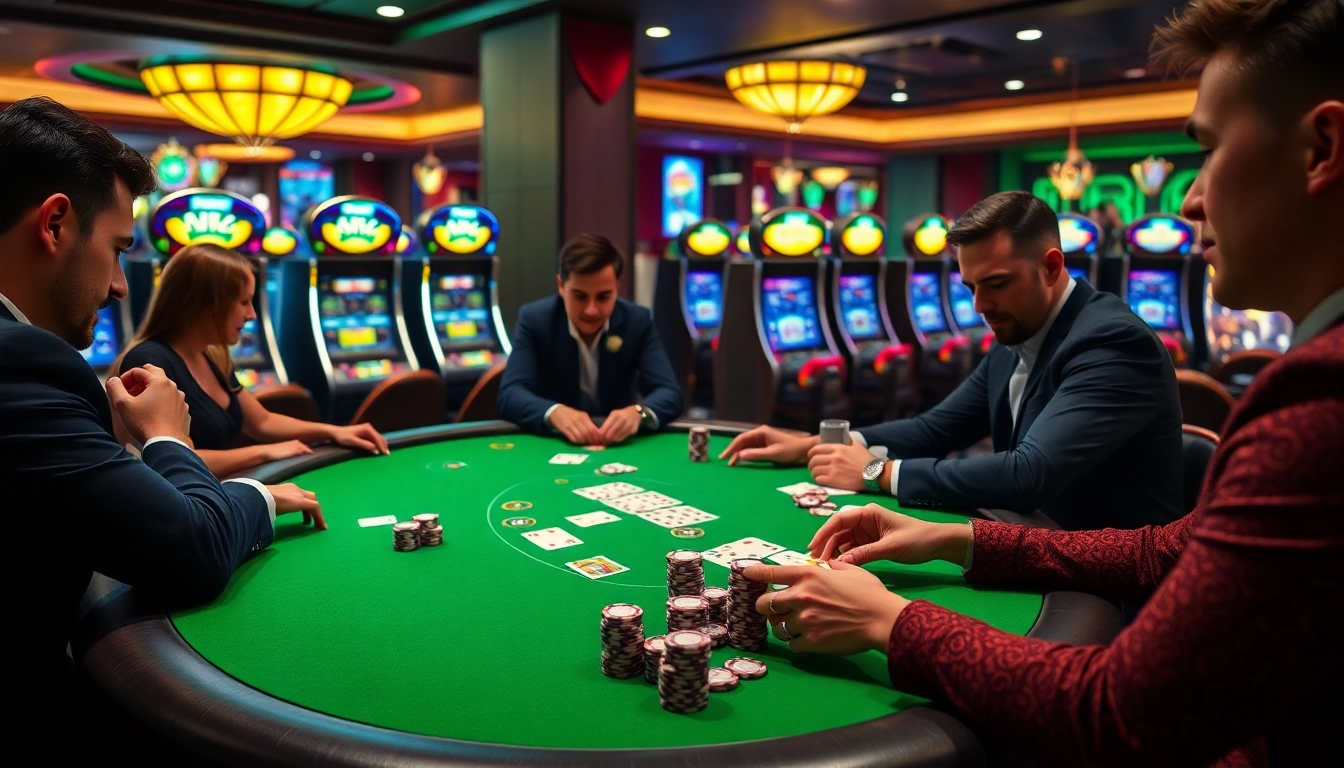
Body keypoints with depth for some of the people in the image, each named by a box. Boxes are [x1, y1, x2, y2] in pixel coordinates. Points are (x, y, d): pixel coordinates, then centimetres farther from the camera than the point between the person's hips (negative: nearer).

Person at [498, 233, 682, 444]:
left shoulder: (637, 321, -7)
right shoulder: (534, 320, -10)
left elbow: (669, 393, -12)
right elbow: (510, 395, -19)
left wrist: (639, 412, -34)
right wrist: (554, 413, -38)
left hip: (617, 445, 1)